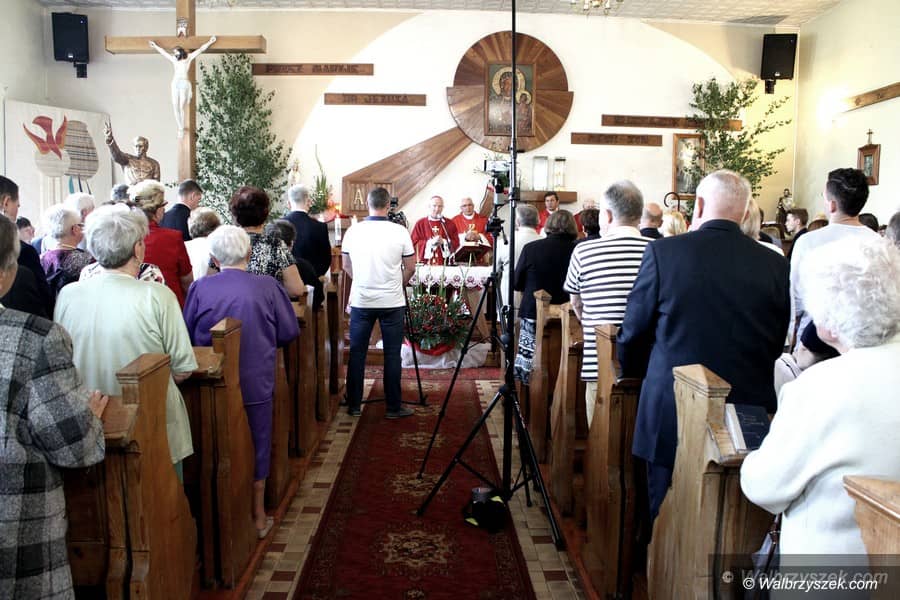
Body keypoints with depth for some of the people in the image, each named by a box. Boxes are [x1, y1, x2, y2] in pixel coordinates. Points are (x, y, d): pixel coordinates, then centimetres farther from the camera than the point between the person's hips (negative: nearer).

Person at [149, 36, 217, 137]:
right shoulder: (174, 59, 17)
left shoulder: (189, 58, 10)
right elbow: (163, 52, 32)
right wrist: (155, 46, 44)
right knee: (175, 107, -4)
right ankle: (180, 128, 2)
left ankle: (181, 129, -3)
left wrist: (209, 42, 12)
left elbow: (200, 49, 12)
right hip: (175, 83, 4)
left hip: (184, 83, -3)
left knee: (181, 107, -9)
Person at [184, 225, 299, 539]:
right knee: (257, 446, 14)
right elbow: (289, 332, -2)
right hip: (256, 382, 0)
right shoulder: (267, 287, -10)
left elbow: (187, 336, 1)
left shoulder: (200, 288, -9)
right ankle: (257, 516, 24)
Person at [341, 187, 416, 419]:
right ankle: (393, 407, 12)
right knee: (392, 355, 6)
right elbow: (410, 268, -1)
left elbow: (346, 265, 10)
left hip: (361, 301, 2)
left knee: (357, 354, 10)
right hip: (392, 302, -2)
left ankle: (354, 405, 17)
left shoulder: (353, 231, -2)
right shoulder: (400, 232, -8)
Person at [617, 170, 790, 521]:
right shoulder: (775, 265, -2)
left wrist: (633, 376, 17)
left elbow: (633, 333, -2)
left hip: (672, 415, -2)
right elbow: (778, 344, 9)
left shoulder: (663, 252, -10)